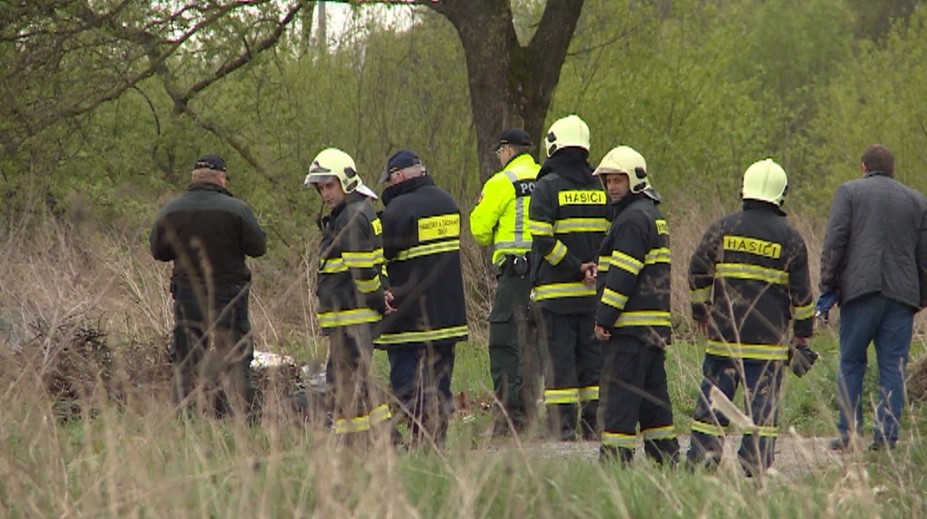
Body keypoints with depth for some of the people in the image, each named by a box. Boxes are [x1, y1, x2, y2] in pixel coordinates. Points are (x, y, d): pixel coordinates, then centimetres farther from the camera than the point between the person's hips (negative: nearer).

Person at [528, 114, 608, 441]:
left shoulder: (547, 187, -6)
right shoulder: (600, 188, 9)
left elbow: (544, 240, -15)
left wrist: (576, 268, -10)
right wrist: (592, 267, 1)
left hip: (557, 290, -4)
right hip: (595, 292, 4)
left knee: (559, 356, -2)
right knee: (592, 356, 10)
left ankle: (563, 428, -4)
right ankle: (593, 424, 9)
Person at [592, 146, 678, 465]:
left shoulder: (633, 218, -12)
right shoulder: (652, 215, 20)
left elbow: (623, 275, -18)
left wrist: (604, 318, -17)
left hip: (631, 323, -10)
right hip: (655, 325, 10)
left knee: (619, 393, -9)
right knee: (653, 393, 13)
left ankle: (616, 458, -11)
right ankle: (666, 459, 15)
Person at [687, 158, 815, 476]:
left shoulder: (722, 229, 3)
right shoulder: (789, 238, 0)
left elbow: (698, 273, 7)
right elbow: (801, 293, 2)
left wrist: (700, 312, 20)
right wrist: (802, 334, 11)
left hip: (724, 331, 2)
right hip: (768, 339, -2)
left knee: (714, 394, 6)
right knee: (763, 400, 1)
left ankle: (701, 458, 5)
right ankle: (754, 465, -2)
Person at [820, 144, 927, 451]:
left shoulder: (849, 192, 6)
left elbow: (834, 242, -3)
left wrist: (828, 287, 0)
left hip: (860, 289, -2)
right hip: (902, 294, 2)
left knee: (851, 363, 5)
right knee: (893, 366, 3)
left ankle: (848, 434, 0)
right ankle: (886, 435, -1)